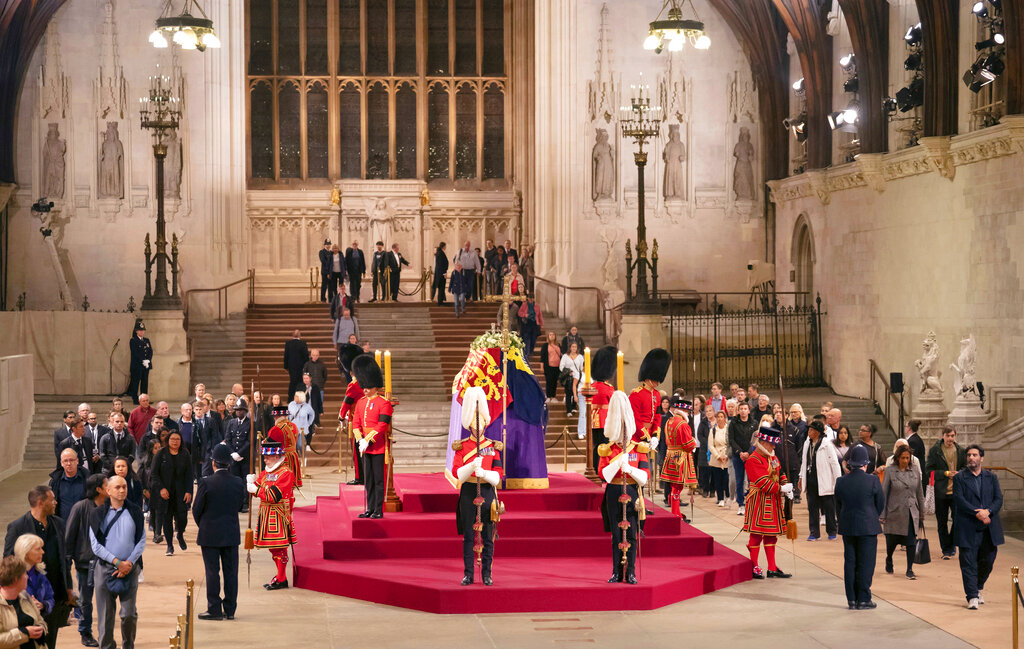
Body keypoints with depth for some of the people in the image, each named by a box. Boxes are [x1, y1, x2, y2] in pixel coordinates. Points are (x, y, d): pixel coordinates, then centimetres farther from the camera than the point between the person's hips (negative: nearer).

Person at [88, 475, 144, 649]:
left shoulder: (135, 513, 7)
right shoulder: (99, 514, 2)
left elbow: (141, 541, 6)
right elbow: (96, 545, -2)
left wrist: (129, 563, -7)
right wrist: (117, 562, -10)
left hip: (130, 568, 1)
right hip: (105, 568, -1)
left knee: (129, 613, -2)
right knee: (105, 614, 0)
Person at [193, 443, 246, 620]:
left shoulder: (205, 483, -13)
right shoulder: (238, 482, -3)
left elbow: (196, 509, -6)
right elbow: (240, 506, 7)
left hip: (210, 535, -3)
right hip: (232, 535, 3)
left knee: (212, 572, 3)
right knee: (231, 572, 8)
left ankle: (214, 609, 4)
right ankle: (230, 610, 12)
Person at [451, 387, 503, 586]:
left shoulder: (493, 447, 4)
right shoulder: (461, 447, 3)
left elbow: (498, 476, -2)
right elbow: (457, 473, -6)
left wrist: (484, 473, -21)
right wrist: (472, 466, -23)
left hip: (487, 493, 0)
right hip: (468, 493, 0)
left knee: (487, 537, 2)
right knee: (468, 536, 2)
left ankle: (486, 574, 8)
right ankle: (468, 574, 7)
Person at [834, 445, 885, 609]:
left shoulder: (841, 482, -1)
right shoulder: (872, 481, -10)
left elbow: (838, 506, 7)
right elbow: (881, 504, -1)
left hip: (847, 527, 4)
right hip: (868, 527, -3)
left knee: (850, 562, 9)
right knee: (866, 563, 2)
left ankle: (851, 599, 10)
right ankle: (863, 599, 2)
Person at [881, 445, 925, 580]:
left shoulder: (915, 471, 4)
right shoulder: (890, 472, -6)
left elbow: (920, 493, 10)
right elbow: (883, 494, -4)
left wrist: (922, 515, 11)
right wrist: (882, 516, -7)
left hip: (911, 513, 2)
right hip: (895, 513, -2)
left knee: (911, 541, -5)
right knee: (892, 541, 9)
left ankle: (910, 570, 4)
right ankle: (888, 561, 38)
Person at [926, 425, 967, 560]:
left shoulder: (961, 451, 7)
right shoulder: (934, 450, 0)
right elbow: (928, 470, -2)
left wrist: (958, 473, -7)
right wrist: (945, 473, -13)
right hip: (941, 492, -1)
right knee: (942, 523, 5)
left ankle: (950, 547, 12)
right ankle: (946, 550, 16)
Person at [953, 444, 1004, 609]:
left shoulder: (991, 477, 12)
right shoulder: (959, 478, 2)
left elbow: (999, 499, 5)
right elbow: (959, 500, -9)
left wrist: (988, 511, -15)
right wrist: (977, 513, -18)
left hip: (989, 527, 3)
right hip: (968, 528, -3)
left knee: (988, 561, 8)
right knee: (968, 563, -5)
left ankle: (978, 587, 31)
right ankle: (972, 596, -1)